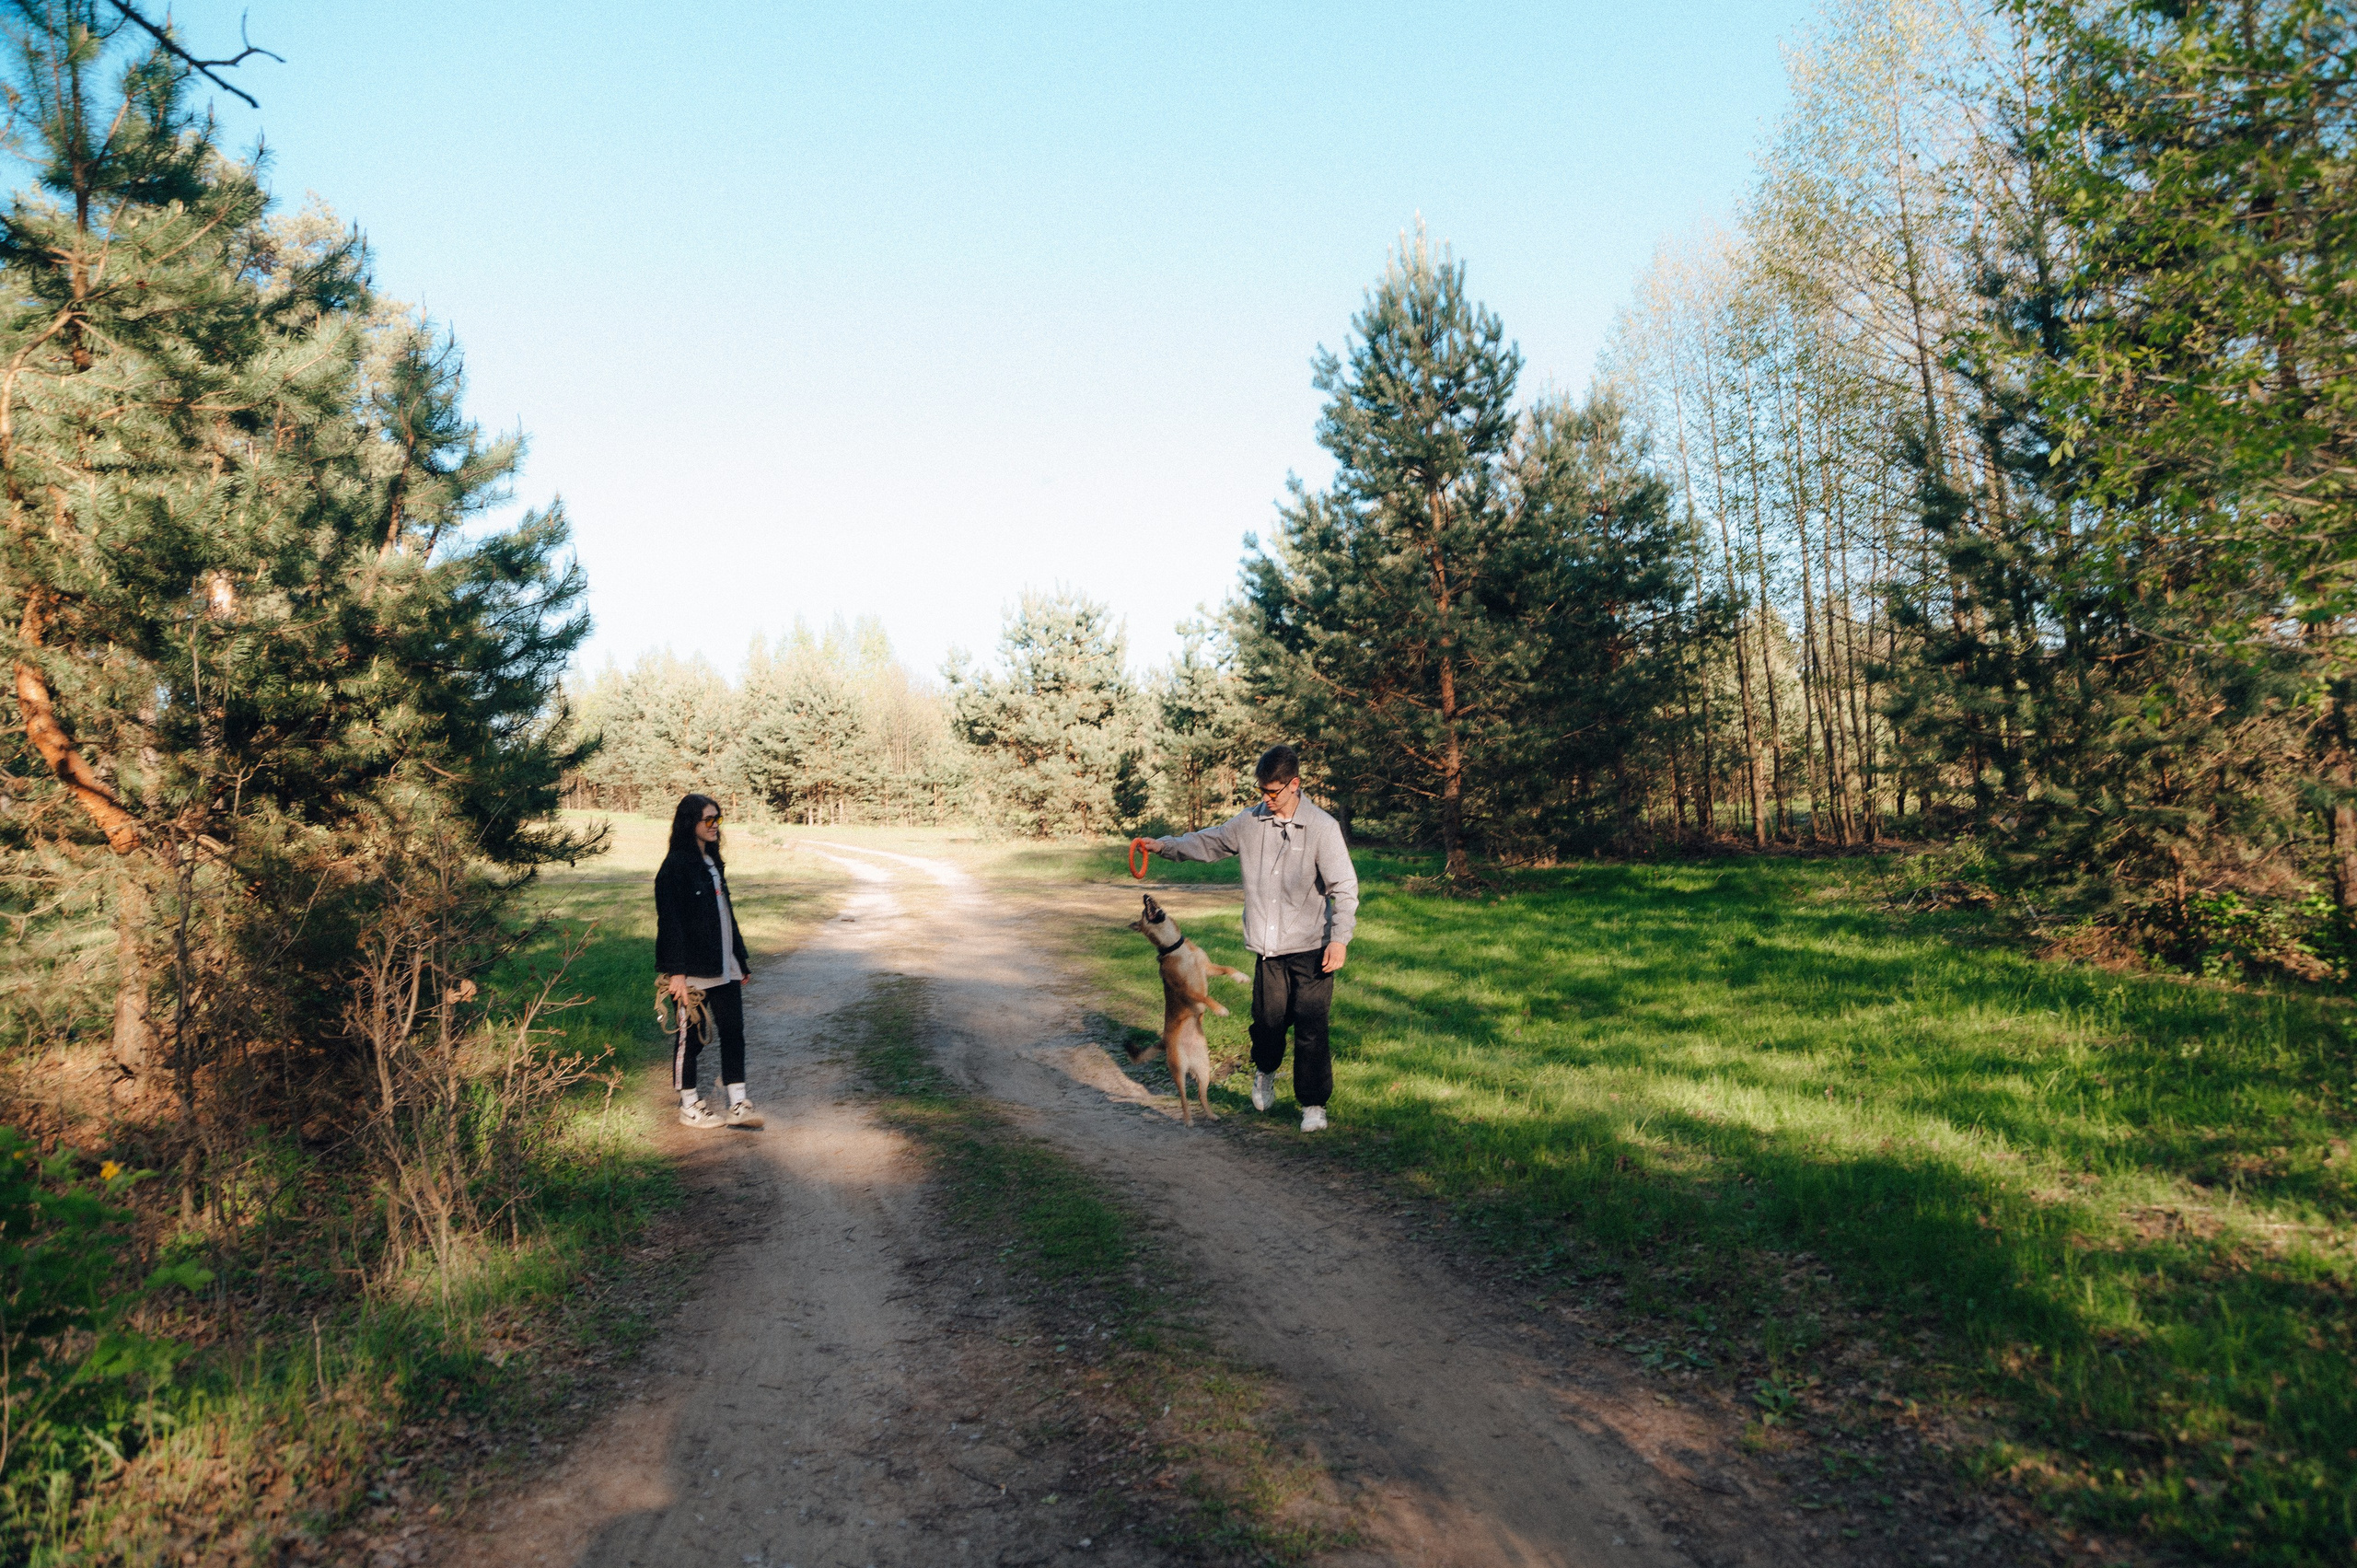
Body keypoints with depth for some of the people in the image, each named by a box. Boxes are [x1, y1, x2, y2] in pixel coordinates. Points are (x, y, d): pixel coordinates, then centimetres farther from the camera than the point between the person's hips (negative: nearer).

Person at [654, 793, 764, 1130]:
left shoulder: (712, 862, 14)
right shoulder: (676, 866, -12)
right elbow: (669, 921, -16)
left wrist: (741, 959, 19)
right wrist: (676, 972, -19)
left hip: (724, 967, 8)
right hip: (694, 970, -8)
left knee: (733, 1030, 6)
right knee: (691, 1036, 5)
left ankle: (738, 1105, 11)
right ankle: (689, 1107, 18)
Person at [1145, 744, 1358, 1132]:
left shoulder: (1322, 828, -9)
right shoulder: (1250, 821, 4)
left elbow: (1344, 888, -10)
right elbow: (1210, 842, 19)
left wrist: (1340, 938, -17)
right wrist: (1166, 845, 10)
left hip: (1311, 948, -3)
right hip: (1268, 947, 3)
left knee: (1311, 1027, -3)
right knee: (1268, 1019, 5)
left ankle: (1314, 1104, 13)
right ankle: (1265, 1071, 38)